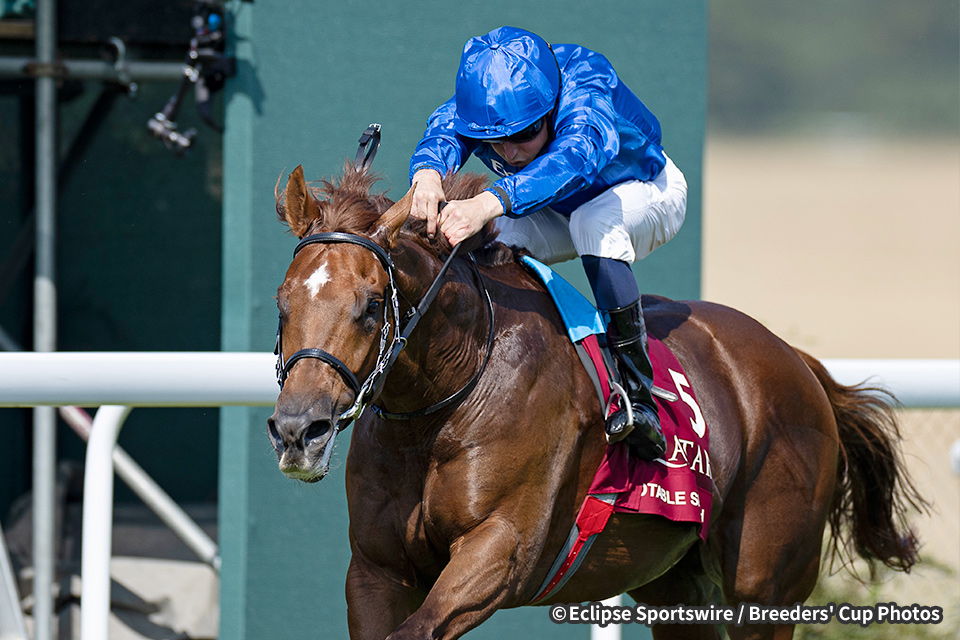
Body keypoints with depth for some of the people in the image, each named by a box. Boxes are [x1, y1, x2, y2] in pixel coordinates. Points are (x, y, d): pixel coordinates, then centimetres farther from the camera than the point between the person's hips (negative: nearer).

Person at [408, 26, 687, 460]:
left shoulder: (586, 80, -40)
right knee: (486, 243, -24)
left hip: (645, 193, -5)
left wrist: (489, 203, -75)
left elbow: (577, 152, -59)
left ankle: (639, 399, -39)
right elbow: (441, 138, -46)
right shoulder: (471, 108, -25)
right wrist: (427, 175, -72)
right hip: (554, 214, 5)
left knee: (593, 221, -38)